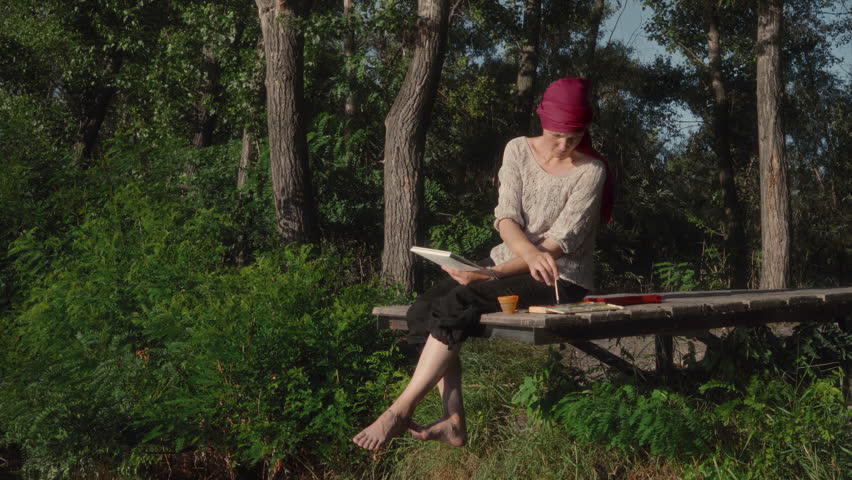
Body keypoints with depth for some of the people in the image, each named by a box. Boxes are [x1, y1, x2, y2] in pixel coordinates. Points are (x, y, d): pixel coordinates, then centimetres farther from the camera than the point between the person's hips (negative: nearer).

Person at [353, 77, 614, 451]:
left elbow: (562, 242, -15)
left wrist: (495, 273, -24)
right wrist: (531, 254, -30)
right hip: (509, 263, 6)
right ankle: (453, 423, -19)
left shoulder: (590, 171, -8)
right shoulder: (518, 150, 4)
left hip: (560, 279, -5)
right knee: (426, 306, -19)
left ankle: (401, 411, -19)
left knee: (455, 307, -28)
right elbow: (506, 218, -6)